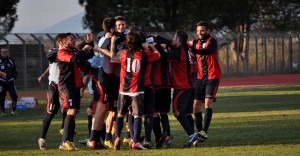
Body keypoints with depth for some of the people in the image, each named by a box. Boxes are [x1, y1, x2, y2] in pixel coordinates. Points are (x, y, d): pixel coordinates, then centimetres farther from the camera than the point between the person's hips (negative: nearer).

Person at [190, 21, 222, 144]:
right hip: (201, 77, 7)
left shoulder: (212, 41, -10)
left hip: (212, 77, -7)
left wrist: (193, 49, -46)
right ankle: (199, 131, 12)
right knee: (196, 105, 3)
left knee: (208, 102, -18)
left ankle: (204, 131, -25)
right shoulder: (196, 42, 10)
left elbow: (207, 51, -31)